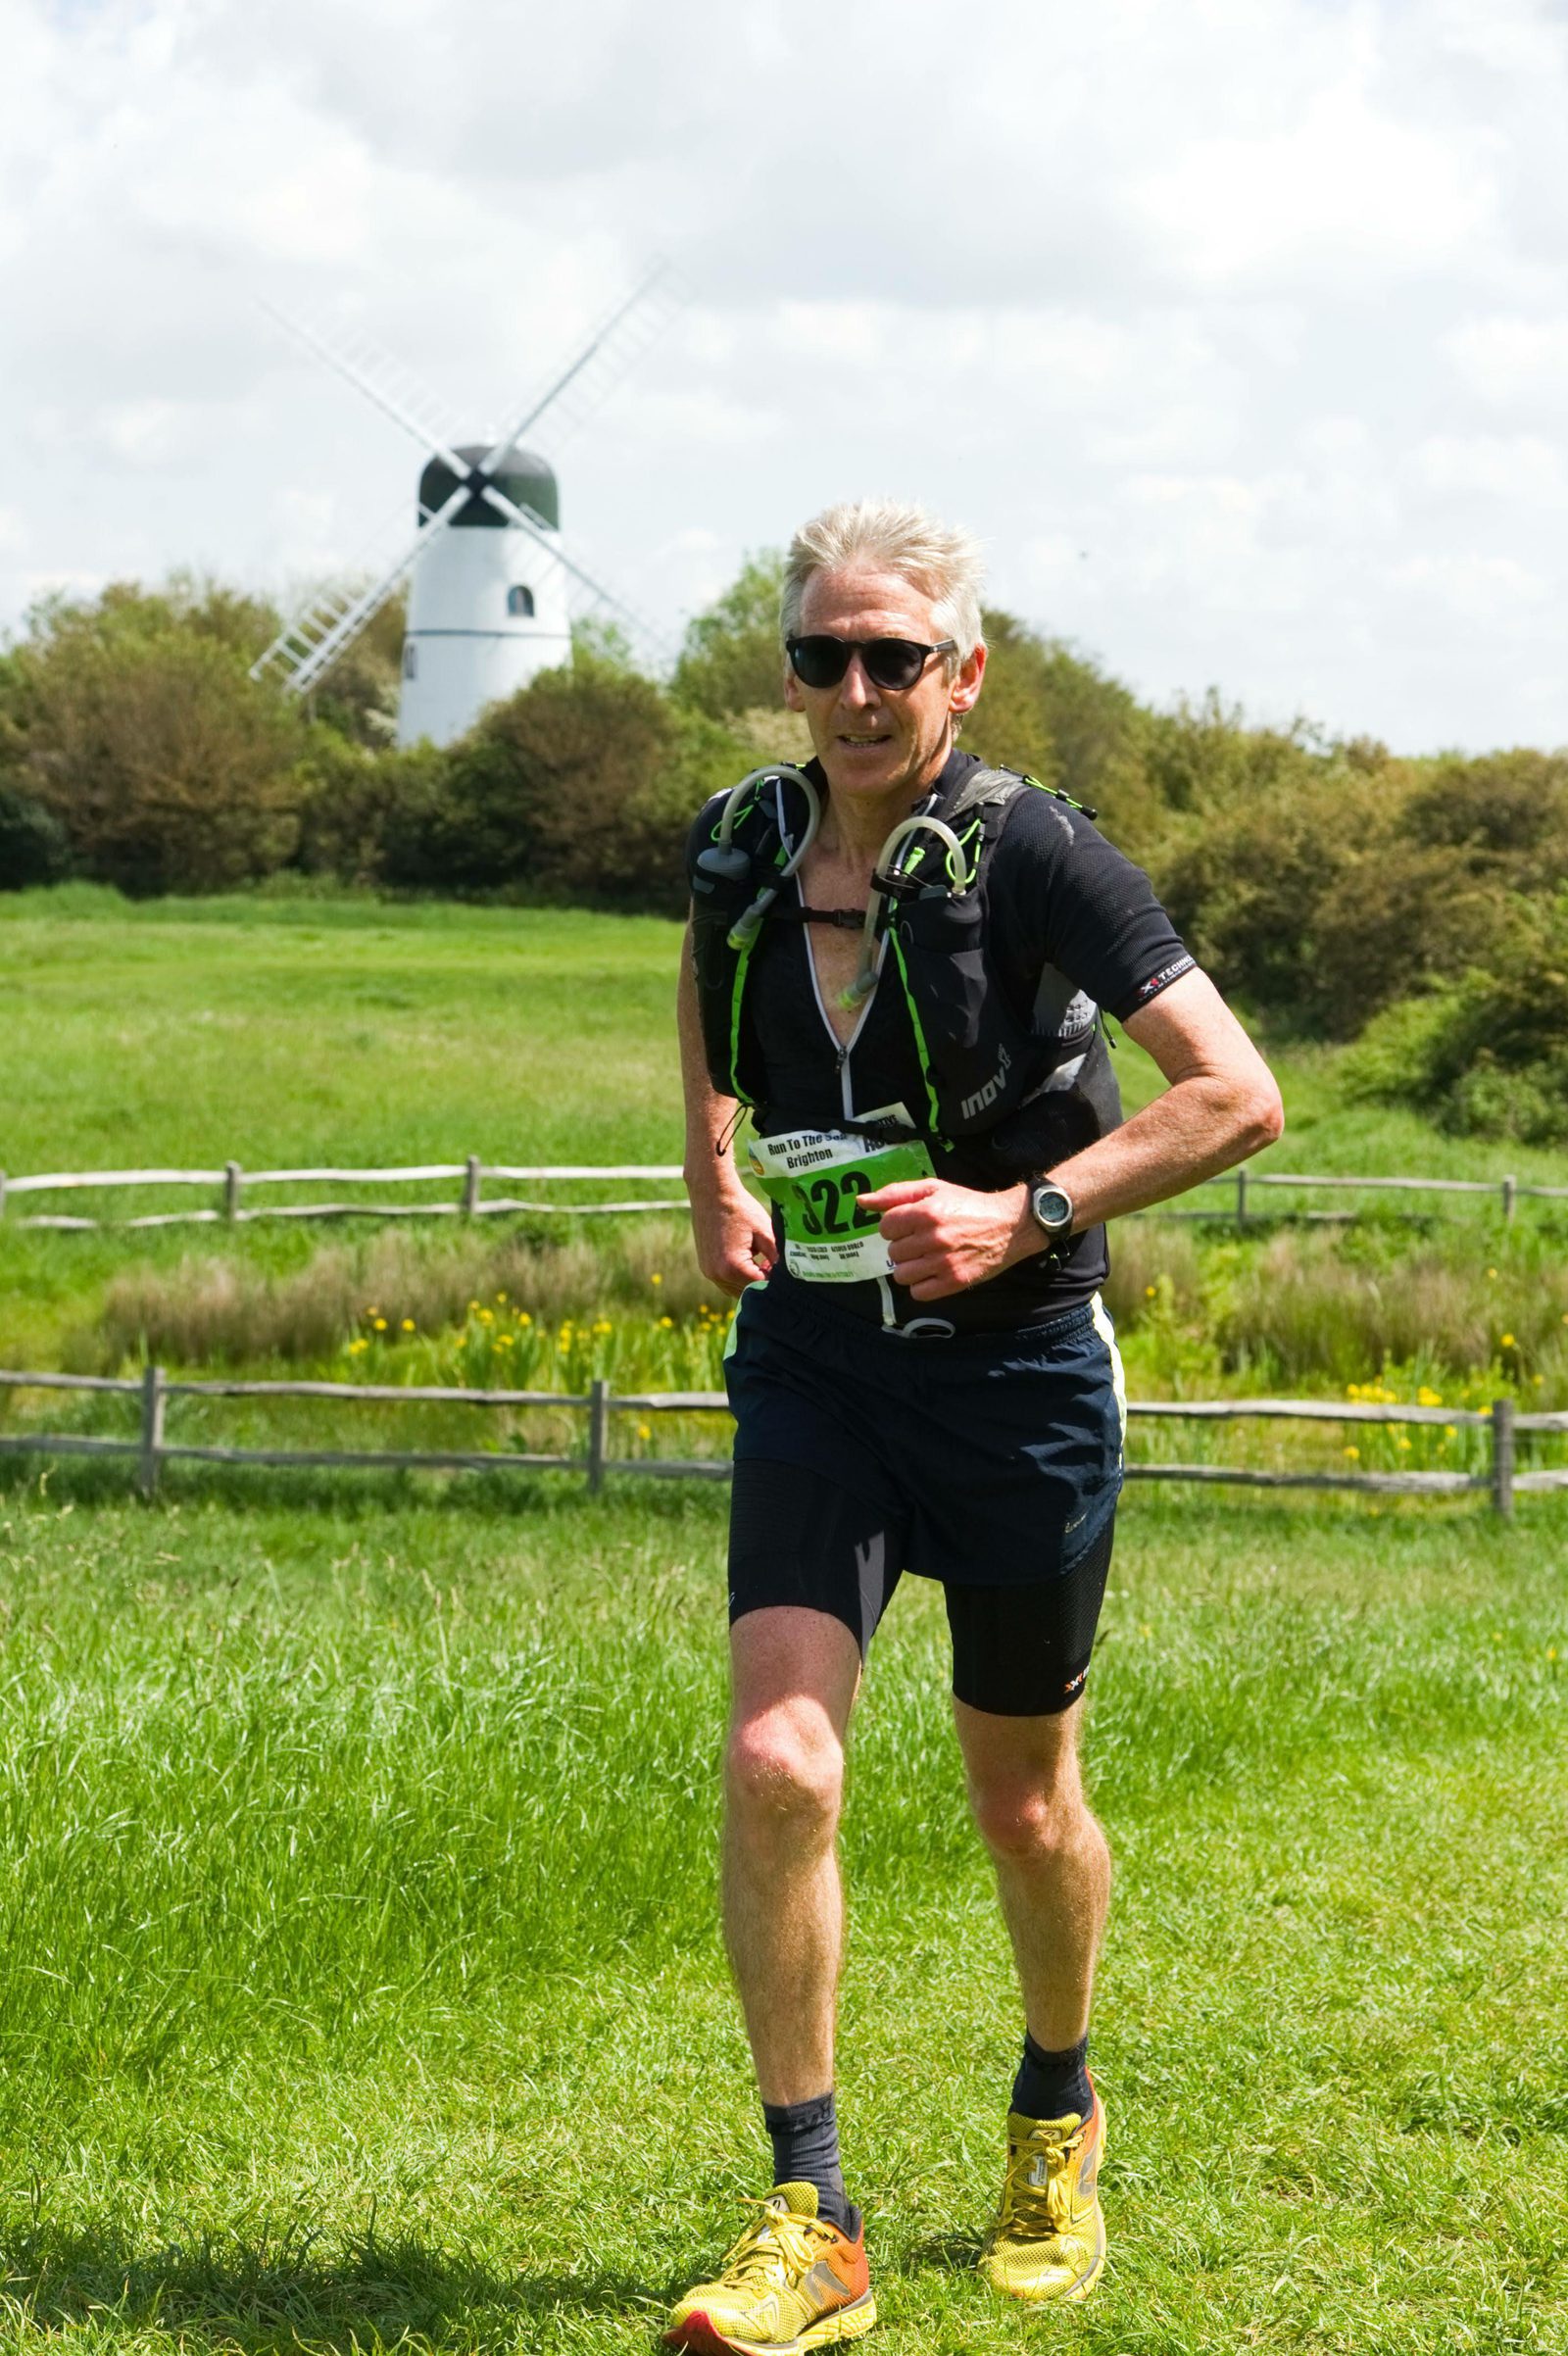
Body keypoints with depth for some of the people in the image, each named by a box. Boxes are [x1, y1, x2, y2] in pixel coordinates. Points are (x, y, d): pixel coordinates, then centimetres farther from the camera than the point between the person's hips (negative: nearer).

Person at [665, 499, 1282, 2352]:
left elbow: (1239, 1100, -16)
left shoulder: (1033, 855, -15)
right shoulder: (746, 846, -1)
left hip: (1015, 1365, -3)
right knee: (775, 1762, -15)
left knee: (1023, 1805, 12)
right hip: (813, 1362, 3)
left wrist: (1027, 1214, -23)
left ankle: (1057, 2117, 41)